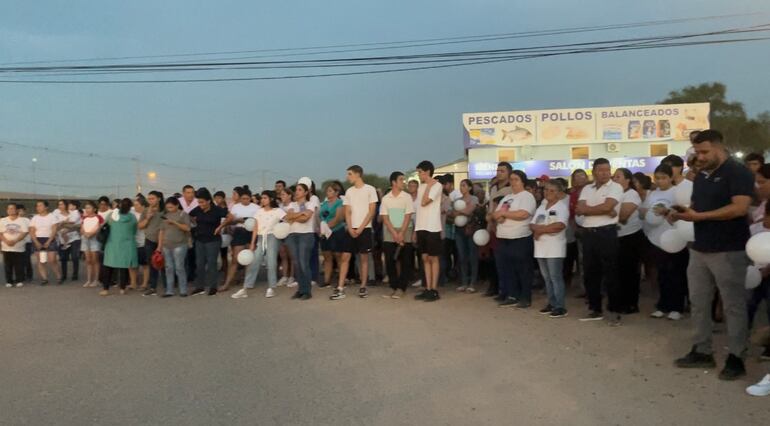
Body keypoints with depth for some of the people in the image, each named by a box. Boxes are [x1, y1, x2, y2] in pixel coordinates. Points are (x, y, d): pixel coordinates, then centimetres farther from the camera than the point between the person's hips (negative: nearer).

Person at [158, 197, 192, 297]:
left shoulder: (183, 214, -1)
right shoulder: (166, 215, 13)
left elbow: (187, 228, -12)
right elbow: (162, 231, 14)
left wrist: (174, 222, -20)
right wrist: (159, 246, 10)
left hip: (179, 245, -5)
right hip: (166, 246, 5)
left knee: (179, 268, -6)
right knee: (169, 268, 7)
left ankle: (183, 291, 0)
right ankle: (169, 291, 11)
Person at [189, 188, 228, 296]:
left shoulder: (217, 210, -13)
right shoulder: (197, 210, 0)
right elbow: (189, 216, 19)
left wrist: (220, 227, -9)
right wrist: (196, 224, 8)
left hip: (213, 240, -5)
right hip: (200, 240, 5)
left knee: (211, 263, -1)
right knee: (200, 263, 7)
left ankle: (213, 287, 9)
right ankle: (200, 286, 17)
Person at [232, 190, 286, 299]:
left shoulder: (277, 211, 0)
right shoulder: (259, 211, 13)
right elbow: (255, 228, 10)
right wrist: (252, 243, 5)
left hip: (272, 238, -4)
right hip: (260, 239, 4)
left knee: (271, 263, -4)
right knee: (253, 263, -1)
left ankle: (271, 288, 7)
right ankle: (245, 289, -1)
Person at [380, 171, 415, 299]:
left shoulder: (407, 197, -1)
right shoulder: (385, 198, 4)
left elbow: (408, 216, -6)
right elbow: (384, 218, -1)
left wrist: (401, 234, -14)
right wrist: (394, 234, -12)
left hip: (405, 232, -1)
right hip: (389, 233, 2)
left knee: (405, 262, -2)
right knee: (390, 262, 1)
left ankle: (401, 288, 4)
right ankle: (394, 287, 10)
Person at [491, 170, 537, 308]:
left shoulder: (527, 196, -6)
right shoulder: (506, 197, 18)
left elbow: (523, 214, -22)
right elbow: (494, 215, 16)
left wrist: (503, 213, -12)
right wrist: (497, 216, -9)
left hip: (521, 240, -8)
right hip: (503, 240, 8)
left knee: (523, 270, 0)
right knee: (506, 270, 10)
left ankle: (525, 298, 9)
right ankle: (512, 296, 19)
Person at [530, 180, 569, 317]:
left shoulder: (561, 206, -7)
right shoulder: (541, 207, 16)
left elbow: (560, 226, -22)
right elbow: (532, 224, 11)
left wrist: (540, 229, -13)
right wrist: (537, 229, -13)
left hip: (554, 248, -7)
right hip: (541, 247, 7)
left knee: (555, 277, -6)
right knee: (547, 278, 12)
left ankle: (560, 307, -2)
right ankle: (552, 303, 20)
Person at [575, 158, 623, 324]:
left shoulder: (615, 187, -2)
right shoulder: (586, 189, 12)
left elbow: (606, 206, -18)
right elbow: (579, 210, -2)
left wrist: (588, 209, -3)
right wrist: (603, 211, -11)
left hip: (607, 233, -5)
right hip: (588, 234, 6)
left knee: (610, 274, -2)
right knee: (589, 274, 10)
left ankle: (615, 311, 7)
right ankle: (596, 309, 22)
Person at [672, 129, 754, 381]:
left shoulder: (737, 173, -10)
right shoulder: (701, 176, 14)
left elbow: (740, 208, -21)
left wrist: (699, 216, -23)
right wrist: (684, 213, -4)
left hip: (729, 251, -8)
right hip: (700, 249, 8)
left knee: (733, 305, 2)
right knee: (698, 302, 10)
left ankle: (736, 358, 12)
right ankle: (702, 352, 20)